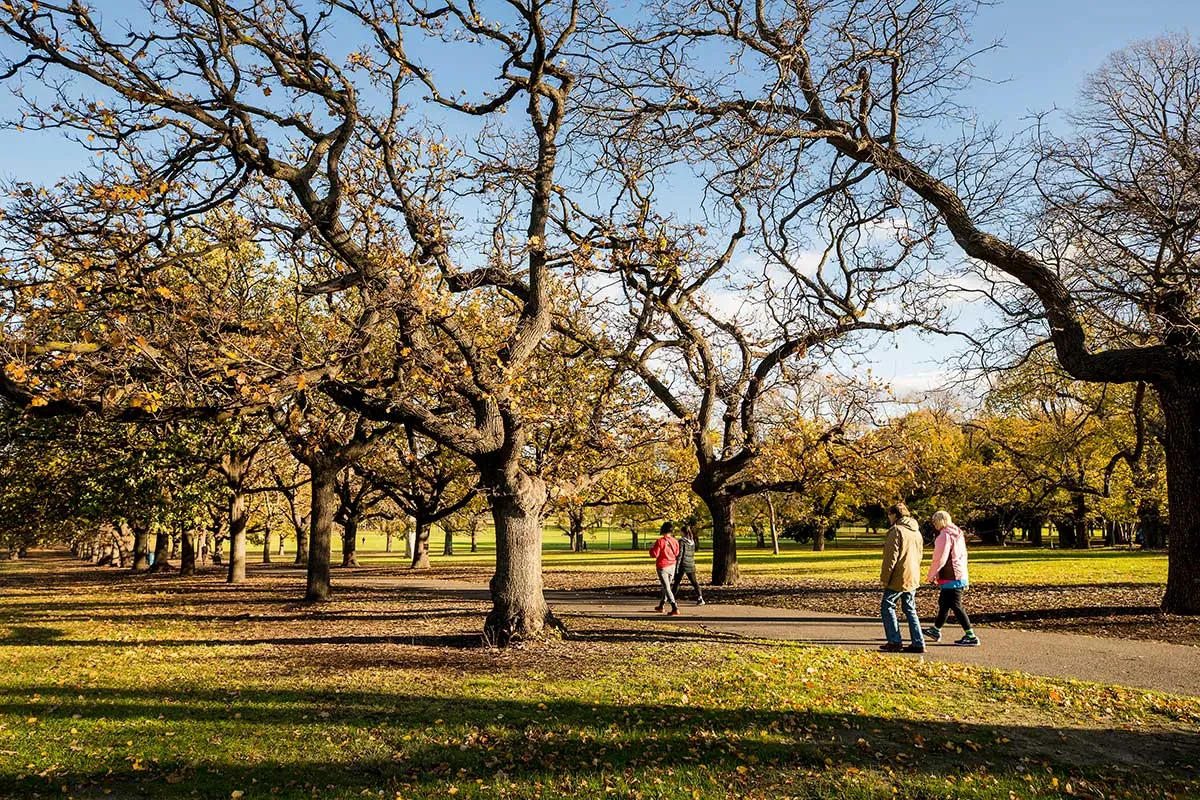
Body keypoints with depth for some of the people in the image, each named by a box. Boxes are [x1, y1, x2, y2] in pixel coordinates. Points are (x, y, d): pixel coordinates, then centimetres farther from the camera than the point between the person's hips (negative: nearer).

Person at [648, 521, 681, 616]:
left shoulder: (660, 541, -17)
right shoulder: (674, 541, -1)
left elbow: (654, 554, -15)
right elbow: (677, 554, 8)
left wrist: (651, 548, 3)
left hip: (662, 567, -6)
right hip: (672, 566, 6)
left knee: (667, 588, -6)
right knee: (666, 586, 21)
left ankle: (675, 608, -17)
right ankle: (661, 605, 35)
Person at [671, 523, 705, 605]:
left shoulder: (682, 541, -11)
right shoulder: (692, 542, 8)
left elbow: (680, 555, -13)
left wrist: (677, 567, -12)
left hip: (683, 564, -6)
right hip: (691, 564, 6)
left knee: (676, 582, 5)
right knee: (694, 581, 8)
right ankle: (700, 598, -2)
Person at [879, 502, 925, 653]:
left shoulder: (896, 530, -14)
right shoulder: (916, 531, 14)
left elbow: (891, 557, -17)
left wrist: (885, 577, -13)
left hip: (898, 578, -8)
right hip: (913, 578, 8)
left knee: (887, 607, 1)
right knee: (910, 610, 13)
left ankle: (895, 641, -2)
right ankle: (918, 643, 10)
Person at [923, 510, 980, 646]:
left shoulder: (945, 535, -16)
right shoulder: (958, 534, 14)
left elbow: (940, 559, -19)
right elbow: (962, 556, 19)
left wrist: (931, 576, -7)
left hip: (950, 578, -10)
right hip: (960, 576, 10)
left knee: (955, 606, -5)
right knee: (943, 603, 19)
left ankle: (971, 637, -4)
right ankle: (936, 631, 31)